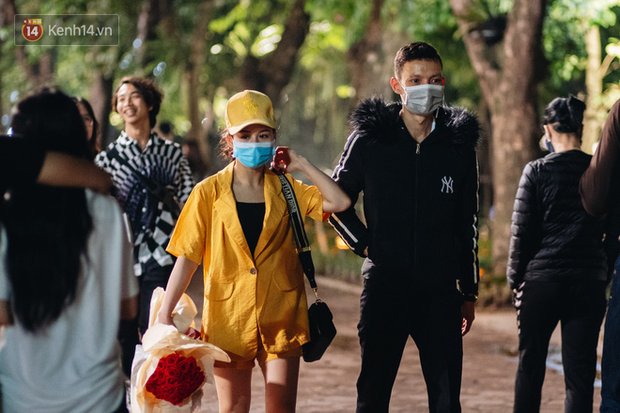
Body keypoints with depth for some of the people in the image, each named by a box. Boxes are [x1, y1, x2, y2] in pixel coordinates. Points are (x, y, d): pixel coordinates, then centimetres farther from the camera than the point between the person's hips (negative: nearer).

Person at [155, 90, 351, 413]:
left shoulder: (285, 189, 6)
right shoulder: (209, 193, 1)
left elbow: (340, 202, -5)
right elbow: (187, 258, -1)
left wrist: (303, 166, -1)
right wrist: (164, 314, -8)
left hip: (280, 316, 1)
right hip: (229, 315, -1)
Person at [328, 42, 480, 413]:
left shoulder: (459, 148, 5)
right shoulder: (369, 141, -1)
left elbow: (468, 226, 11)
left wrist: (470, 292, 12)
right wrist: (365, 244, 0)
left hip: (440, 289, 1)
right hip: (385, 286, -1)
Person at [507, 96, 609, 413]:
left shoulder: (537, 171, -5)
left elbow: (522, 232, -4)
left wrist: (515, 280, 7)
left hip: (542, 280, -1)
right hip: (590, 281, 2)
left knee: (530, 368, 12)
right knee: (580, 374, 3)